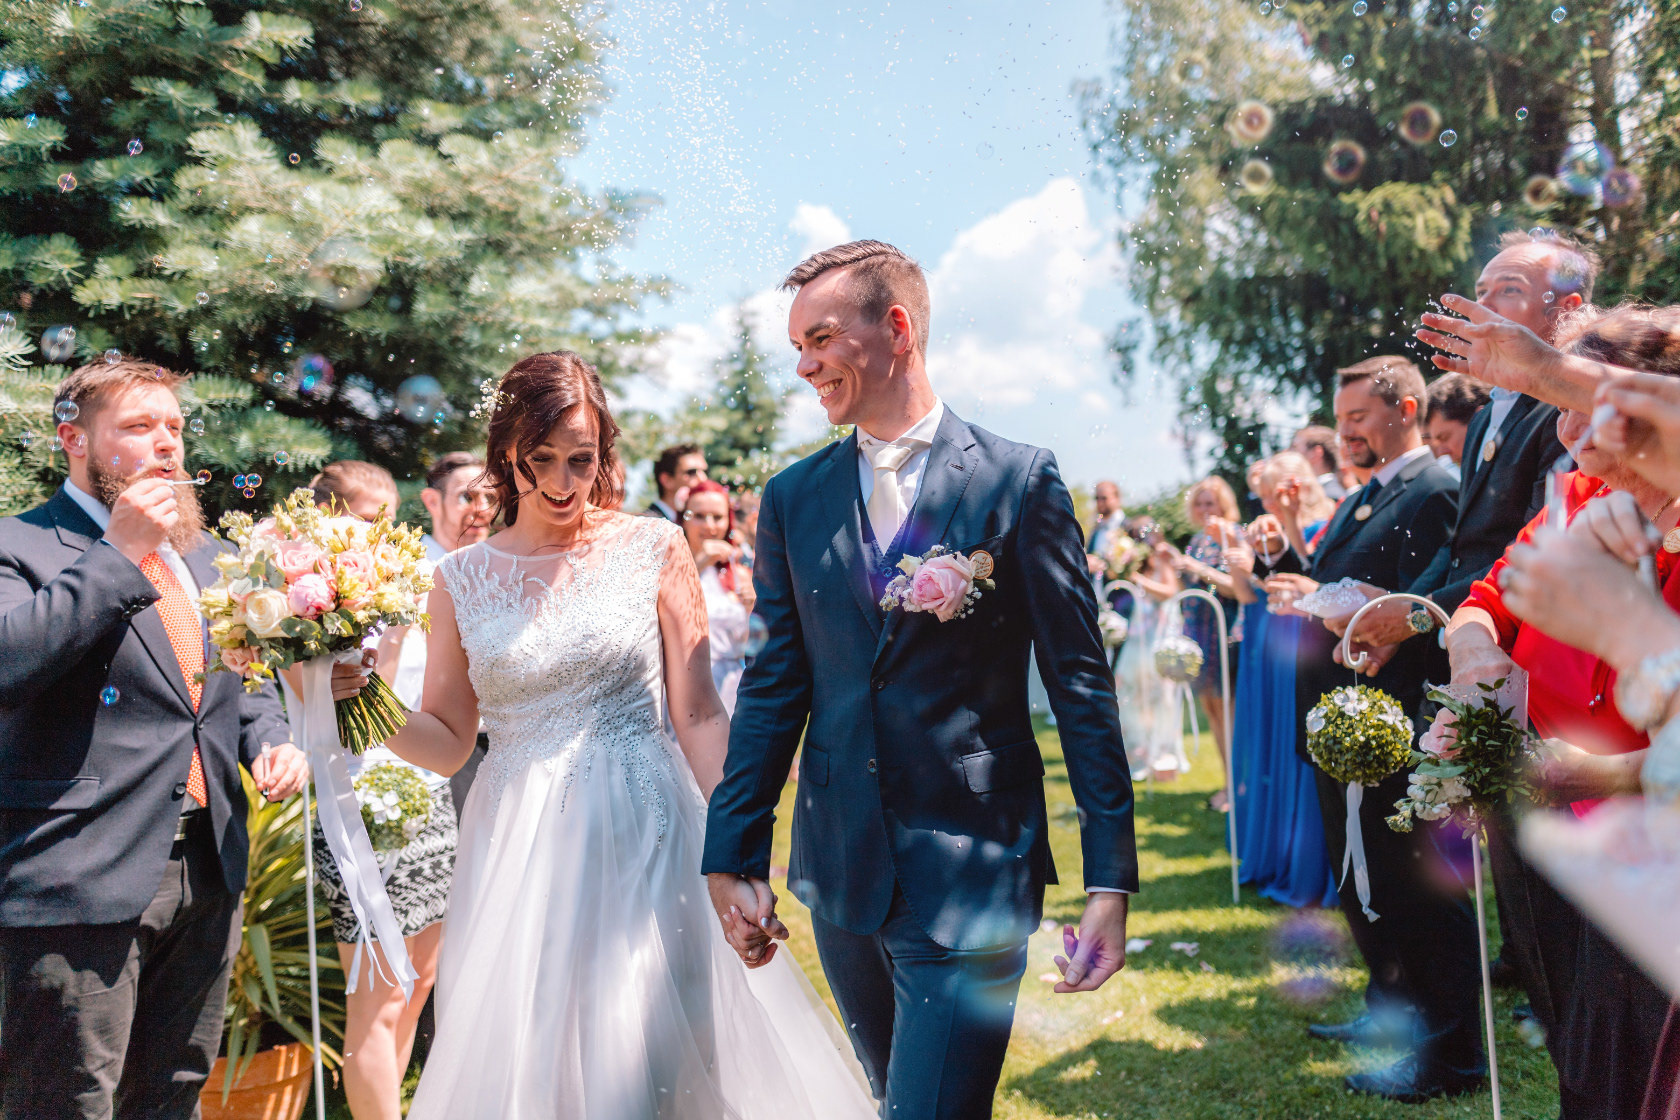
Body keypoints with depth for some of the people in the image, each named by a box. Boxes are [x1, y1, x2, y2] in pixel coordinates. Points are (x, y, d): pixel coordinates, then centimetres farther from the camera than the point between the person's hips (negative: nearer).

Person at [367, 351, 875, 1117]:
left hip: (645, 843, -2)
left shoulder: (653, 550, 0)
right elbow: (449, 740, 9)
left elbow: (699, 715, -1)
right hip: (519, 855, 2)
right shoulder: (462, 579, 6)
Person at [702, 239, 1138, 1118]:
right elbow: (774, 687, 8)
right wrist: (732, 853, 3)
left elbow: (1080, 682, -5)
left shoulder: (1021, 481, -5)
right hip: (840, 867, 5)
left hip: (973, 872, -4)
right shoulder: (793, 499, 6)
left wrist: (1110, 876, -8)